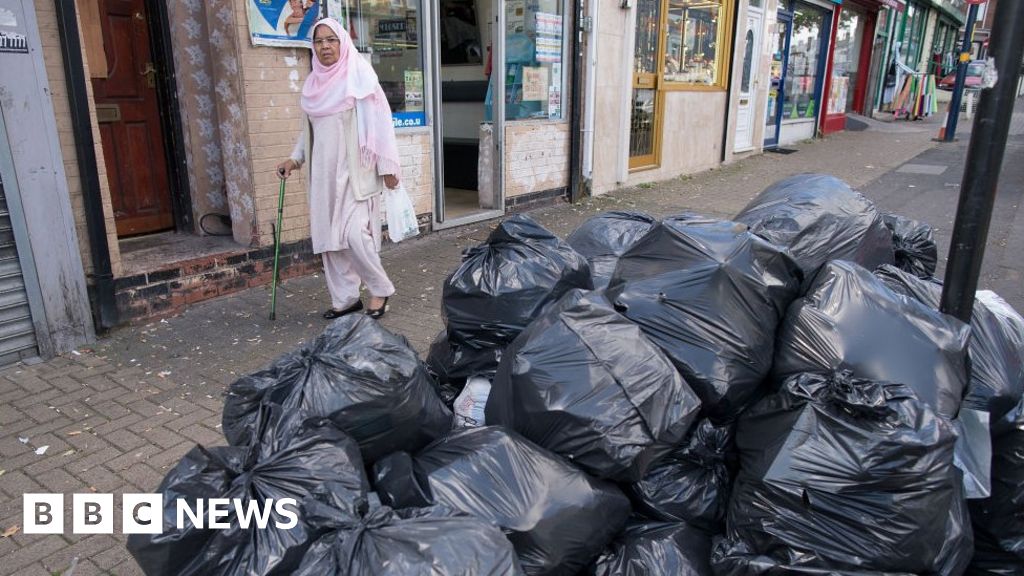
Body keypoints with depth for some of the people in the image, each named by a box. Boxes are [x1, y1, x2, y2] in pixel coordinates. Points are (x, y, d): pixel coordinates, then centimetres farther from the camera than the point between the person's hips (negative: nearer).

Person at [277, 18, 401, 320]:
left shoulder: (360, 77, -6)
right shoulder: (314, 83, 11)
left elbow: (379, 124, -8)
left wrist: (387, 166, -11)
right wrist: (295, 159, 11)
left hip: (355, 170, -6)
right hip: (324, 172, 6)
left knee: (354, 233, -13)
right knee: (329, 236, 6)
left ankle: (381, 289, 8)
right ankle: (345, 298, 18)